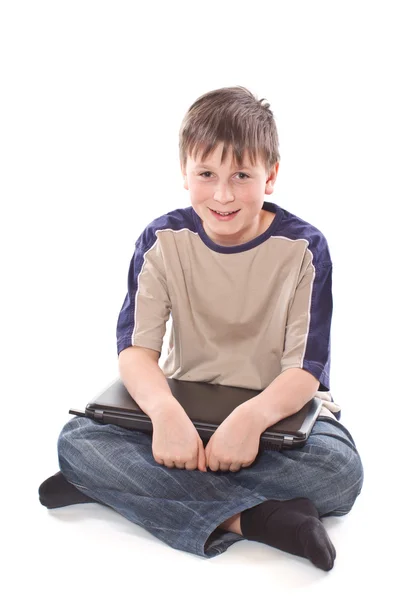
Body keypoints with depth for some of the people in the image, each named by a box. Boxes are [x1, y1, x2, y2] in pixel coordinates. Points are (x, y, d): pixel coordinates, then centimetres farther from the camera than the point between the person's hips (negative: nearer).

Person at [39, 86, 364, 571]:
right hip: (185, 407, 1)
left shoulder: (303, 248, -12)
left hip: (280, 408, -1)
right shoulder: (163, 240, -7)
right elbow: (136, 347, -15)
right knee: (76, 439, -23)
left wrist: (253, 416, -37)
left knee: (340, 472, -32)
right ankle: (253, 519, -31)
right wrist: (166, 411, -37)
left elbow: (308, 368, -16)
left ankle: (122, 484, -25)